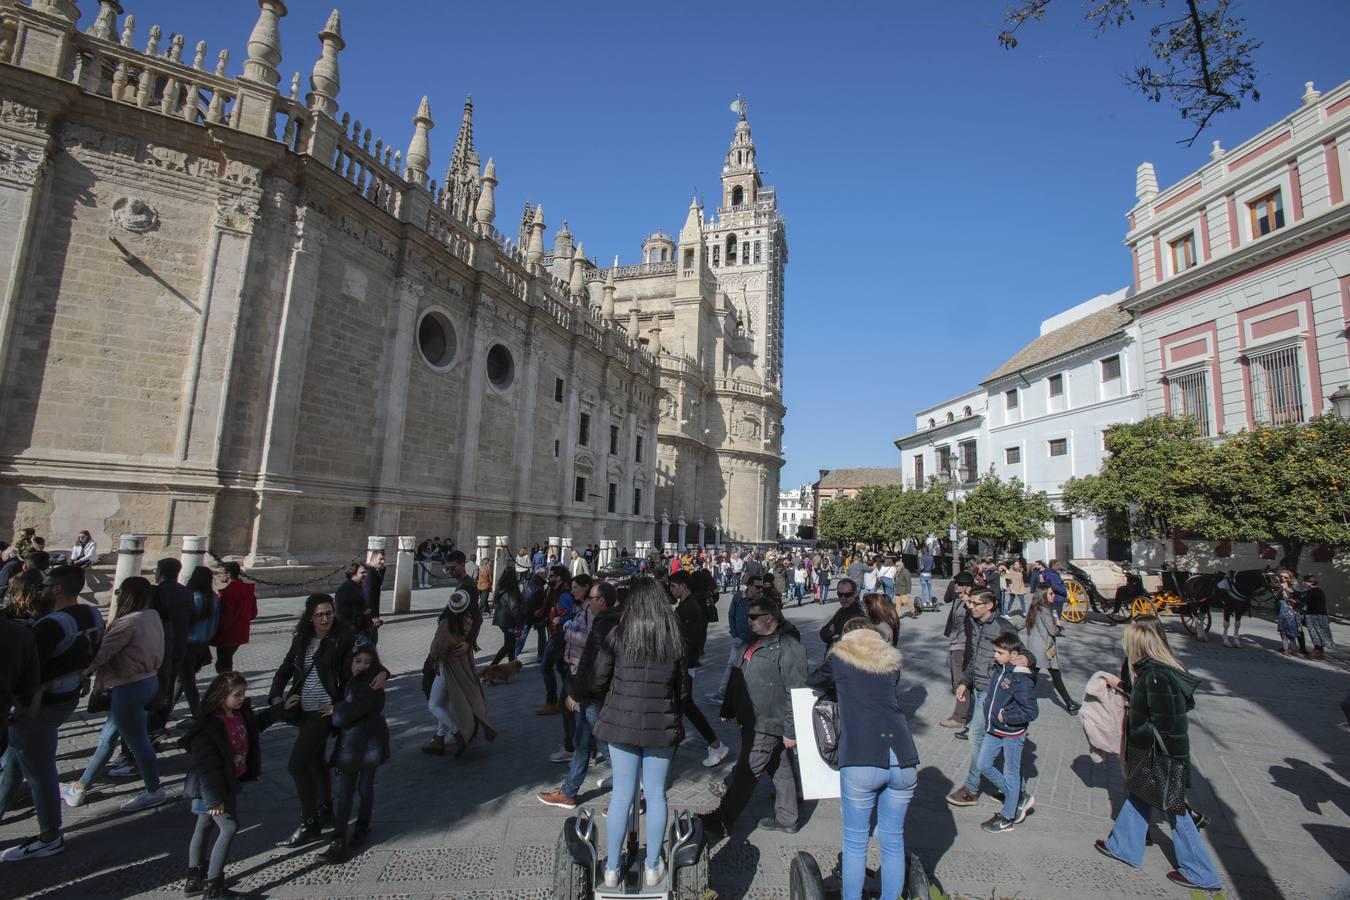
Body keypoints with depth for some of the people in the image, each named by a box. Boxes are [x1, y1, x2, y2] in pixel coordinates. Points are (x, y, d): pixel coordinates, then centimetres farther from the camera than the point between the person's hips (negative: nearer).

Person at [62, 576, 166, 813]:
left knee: (137, 741, 5)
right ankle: (80, 787, 36)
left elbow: (101, 652, -20)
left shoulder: (129, 622, -22)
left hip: (130, 687, -9)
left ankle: (154, 792, 19)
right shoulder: (152, 616, 3)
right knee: (107, 737, 21)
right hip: (149, 679, 9)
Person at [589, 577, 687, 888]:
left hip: (621, 723, -1)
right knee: (656, 794, 14)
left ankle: (612, 868, 24)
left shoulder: (618, 635, -10)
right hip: (661, 726, 1)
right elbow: (683, 687, 3)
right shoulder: (675, 638, -4)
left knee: (621, 794, 11)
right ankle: (652, 867, 27)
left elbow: (596, 683, -6)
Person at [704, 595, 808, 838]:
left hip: (768, 724, -9)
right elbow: (740, 677, 18)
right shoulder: (757, 641, 10)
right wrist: (729, 709, 20)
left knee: (747, 773, 1)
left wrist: (791, 730, -19)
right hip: (753, 720, 9)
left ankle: (721, 821, 11)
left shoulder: (788, 647, -19)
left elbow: (796, 692, -20)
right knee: (780, 770, 19)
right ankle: (785, 819, 31)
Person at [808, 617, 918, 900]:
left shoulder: (839, 657, 11)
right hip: (903, 760, 4)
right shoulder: (891, 661, 19)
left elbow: (813, 682, 26)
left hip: (861, 762, -4)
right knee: (893, 839, 18)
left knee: (855, 841, 11)